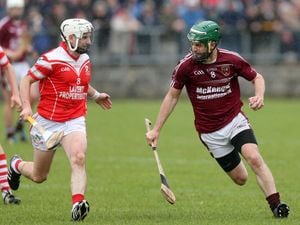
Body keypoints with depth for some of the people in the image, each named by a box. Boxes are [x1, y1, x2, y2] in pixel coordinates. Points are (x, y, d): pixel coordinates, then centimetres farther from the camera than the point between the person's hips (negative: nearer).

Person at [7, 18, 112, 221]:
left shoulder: (85, 60, 9)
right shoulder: (52, 59, -13)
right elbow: (27, 80, -9)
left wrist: (96, 95, 19)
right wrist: (26, 106, -20)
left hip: (75, 121, 4)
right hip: (48, 122, -4)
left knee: (79, 159, -25)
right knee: (39, 176, 10)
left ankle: (78, 205, -34)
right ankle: (16, 165, 44)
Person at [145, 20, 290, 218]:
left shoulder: (232, 60, -11)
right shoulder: (186, 66, -12)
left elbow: (257, 77, 5)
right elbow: (172, 96, 0)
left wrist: (259, 96, -17)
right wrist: (156, 129, 0)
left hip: (236, 120, 0)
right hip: (210, 132, 0)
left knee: (254, 158, -25)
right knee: (240, 178, 1)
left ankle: (276, 205, -20)